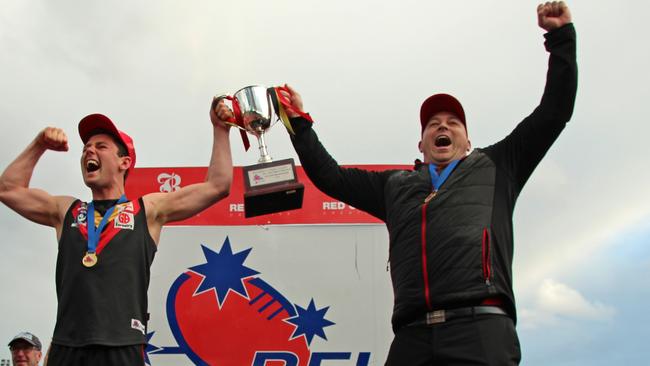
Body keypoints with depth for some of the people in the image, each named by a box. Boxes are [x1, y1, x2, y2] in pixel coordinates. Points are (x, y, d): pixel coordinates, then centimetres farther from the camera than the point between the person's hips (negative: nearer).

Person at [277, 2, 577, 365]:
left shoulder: (494, 166, 25)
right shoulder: (395, 184, 31)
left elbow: (554, 111, 23)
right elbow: (330, 176, 34)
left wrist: (561, 35, 21)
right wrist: (300, 121, 35)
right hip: (412, 336, 3)